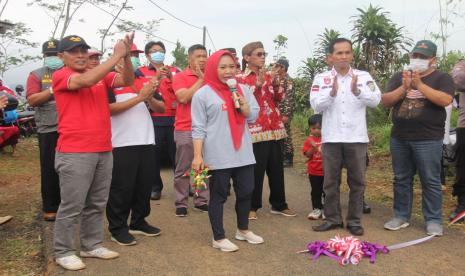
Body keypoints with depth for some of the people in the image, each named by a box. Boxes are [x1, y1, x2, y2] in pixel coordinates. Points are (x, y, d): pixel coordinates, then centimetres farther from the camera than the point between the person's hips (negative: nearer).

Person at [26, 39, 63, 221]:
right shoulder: (36, 75, 5)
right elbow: (32, 100, -7)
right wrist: (52, 89, -16)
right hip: (48, 130, -2)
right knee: (49, 170, 4)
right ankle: (50, 207, 16)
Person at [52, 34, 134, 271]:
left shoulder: (101, 74, 12)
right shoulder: (60, 76, -5)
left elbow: (127, 80, -1)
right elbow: (85, 81, -23)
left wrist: (126, 56, -18)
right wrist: (116, 56, -21)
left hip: (104, 151, 6)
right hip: (74, 153, -6)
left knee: (97, 204, 14)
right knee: (72, 206, 3)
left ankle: (92, 245, 28)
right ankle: (63, 252, 18)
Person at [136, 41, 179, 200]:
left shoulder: (175, 71, 15)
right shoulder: (141, 72, 8)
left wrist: (171, 78, -13)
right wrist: (157, 78, -17)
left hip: (174, 118, 1)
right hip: (153, 120, -1)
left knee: (177, 154, 3)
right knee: (154, 155, 1)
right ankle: (155, 187, 15)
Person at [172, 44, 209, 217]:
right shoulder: (180, 76, -1)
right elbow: (183, 97, -16)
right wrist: (200, 79, -12)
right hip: (185, 130, -3)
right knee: (183, 169, 4)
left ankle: (201, 201, 21)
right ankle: (181, 203, 14)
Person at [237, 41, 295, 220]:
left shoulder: (269, 75, 15)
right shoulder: (240, 78, 0)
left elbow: (279, 99, 7)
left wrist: (275, 82, -8)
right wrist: (257, 85, -19)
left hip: (274, 128, 5)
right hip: (255, 130, -5)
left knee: (277, 168, 10)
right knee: (256, 170, -3)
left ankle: (279, 205, 23)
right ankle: (252, 207, 12)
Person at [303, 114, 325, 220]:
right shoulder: (309, 140, -1)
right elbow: (307, 155, -8)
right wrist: (313, 147, -23)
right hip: (313, 172, 1)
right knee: (315, 191, 10)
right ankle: (317, 209, 20)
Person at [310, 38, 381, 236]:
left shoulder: (363, 76, 4)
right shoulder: (321, 78, 4)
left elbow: (376, 100, -7)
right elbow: (316, 105, -6)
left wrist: (357, 91, -23)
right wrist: (332, 93, -23)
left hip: (356, 137, 0)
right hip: (331, 138, 0)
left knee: (357, 181, 7)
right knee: (331, 181, 9)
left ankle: (354, 220, 20)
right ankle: (332, 218, 23)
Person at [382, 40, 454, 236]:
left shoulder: (441, 78, 1)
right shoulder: (399, 77, 11)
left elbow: (445, 100, -16)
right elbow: (386, 101, 2)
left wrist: (419, 85, -18)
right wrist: (404, 87, -13)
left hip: (428, 139, -4)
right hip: (399, 138, 4)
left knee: (430, 181, 2)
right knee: (401, 179, 11)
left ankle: (433, 220, 13)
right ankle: (401, 216, 23)